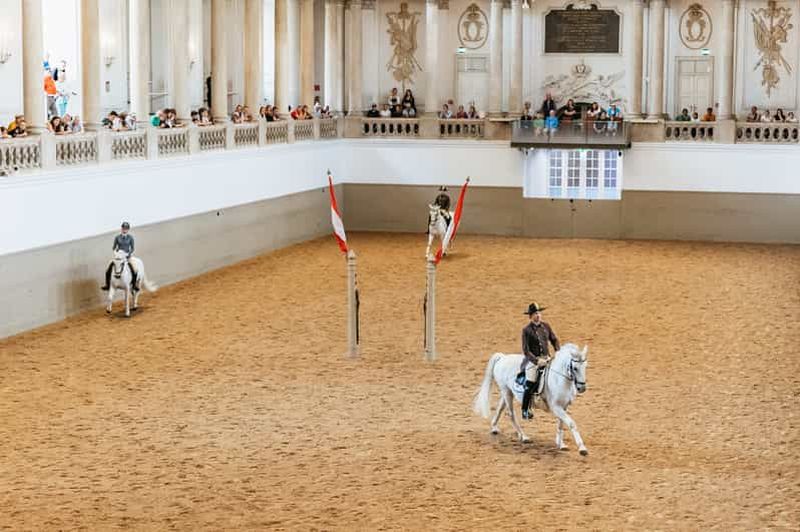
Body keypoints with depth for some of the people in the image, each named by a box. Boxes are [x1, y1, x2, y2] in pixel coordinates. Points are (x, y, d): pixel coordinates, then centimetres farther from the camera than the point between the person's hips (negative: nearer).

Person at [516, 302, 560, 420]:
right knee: (530, 385, -20)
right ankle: (525, 410, -7)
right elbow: (526, 350, -10)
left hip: (546, 359, 5)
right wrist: (537, 361, -20)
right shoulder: (527, 330, -6)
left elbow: (554, 340, 16)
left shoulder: (546, 326, 8)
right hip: (532, 359, -5)